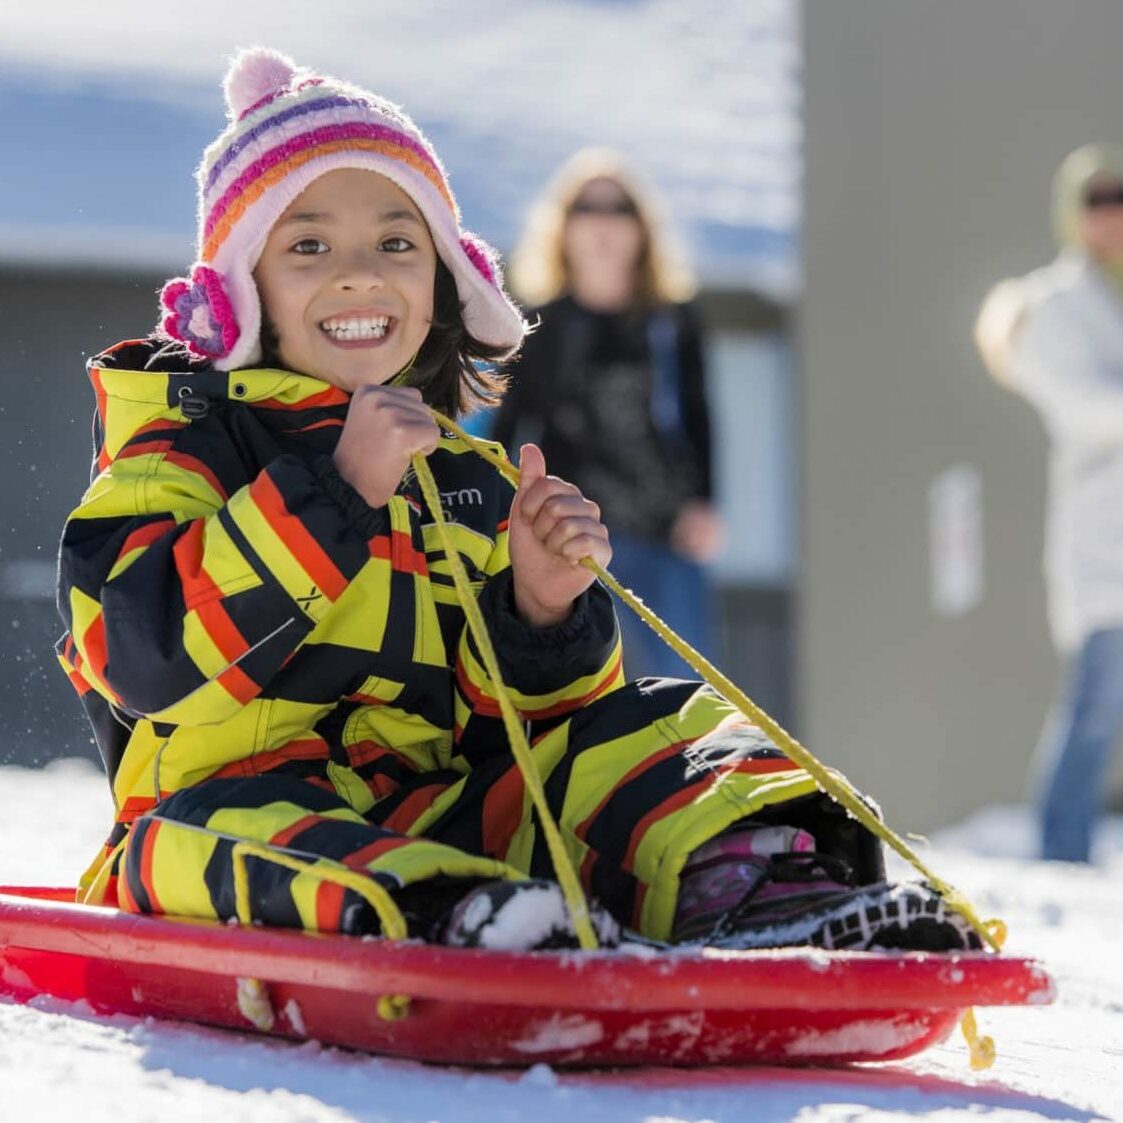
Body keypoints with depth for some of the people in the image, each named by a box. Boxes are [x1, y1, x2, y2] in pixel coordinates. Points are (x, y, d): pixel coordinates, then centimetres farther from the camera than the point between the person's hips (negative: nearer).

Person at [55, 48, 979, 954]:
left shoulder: (463, 478, 21)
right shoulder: (183, 442, 5)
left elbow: (503, 708, 19)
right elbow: (143, 650, -13)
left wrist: (543, 611, -4)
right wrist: (334, 492, -18)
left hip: (446, 805, 5)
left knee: (650, 729, -10)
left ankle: (745, 890, -38)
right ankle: (452, 927, -65)